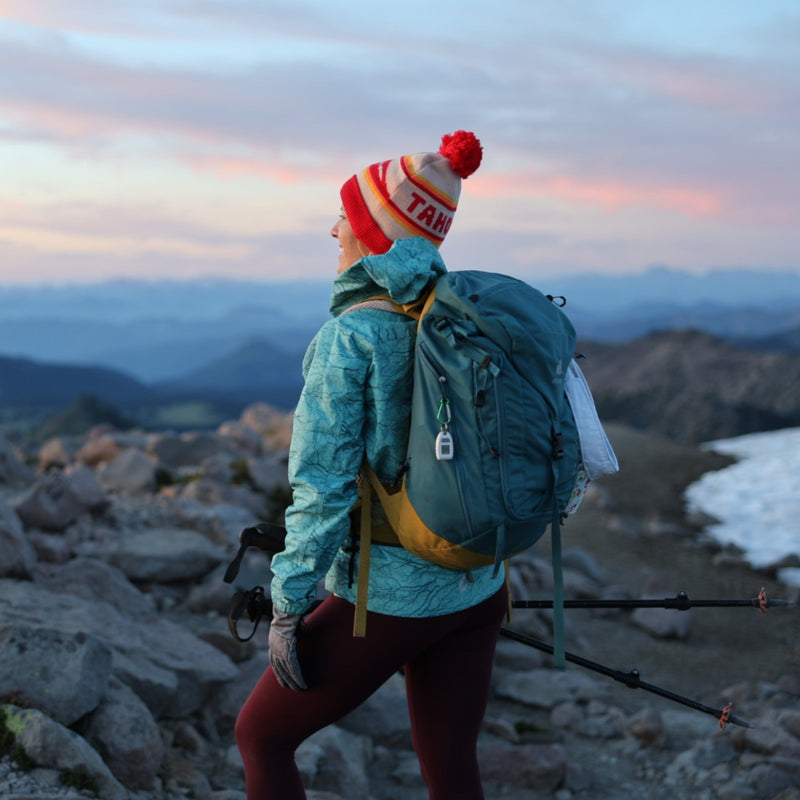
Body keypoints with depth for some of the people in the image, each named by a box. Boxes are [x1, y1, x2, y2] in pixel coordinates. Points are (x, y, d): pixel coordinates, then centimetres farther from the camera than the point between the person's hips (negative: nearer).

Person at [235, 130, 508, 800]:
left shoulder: (349, 337, -16)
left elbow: (323, 488, -19)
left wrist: (288, 607, -11)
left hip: (386, 597, -6)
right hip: (477, 591, 7)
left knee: (261, 737, 15)